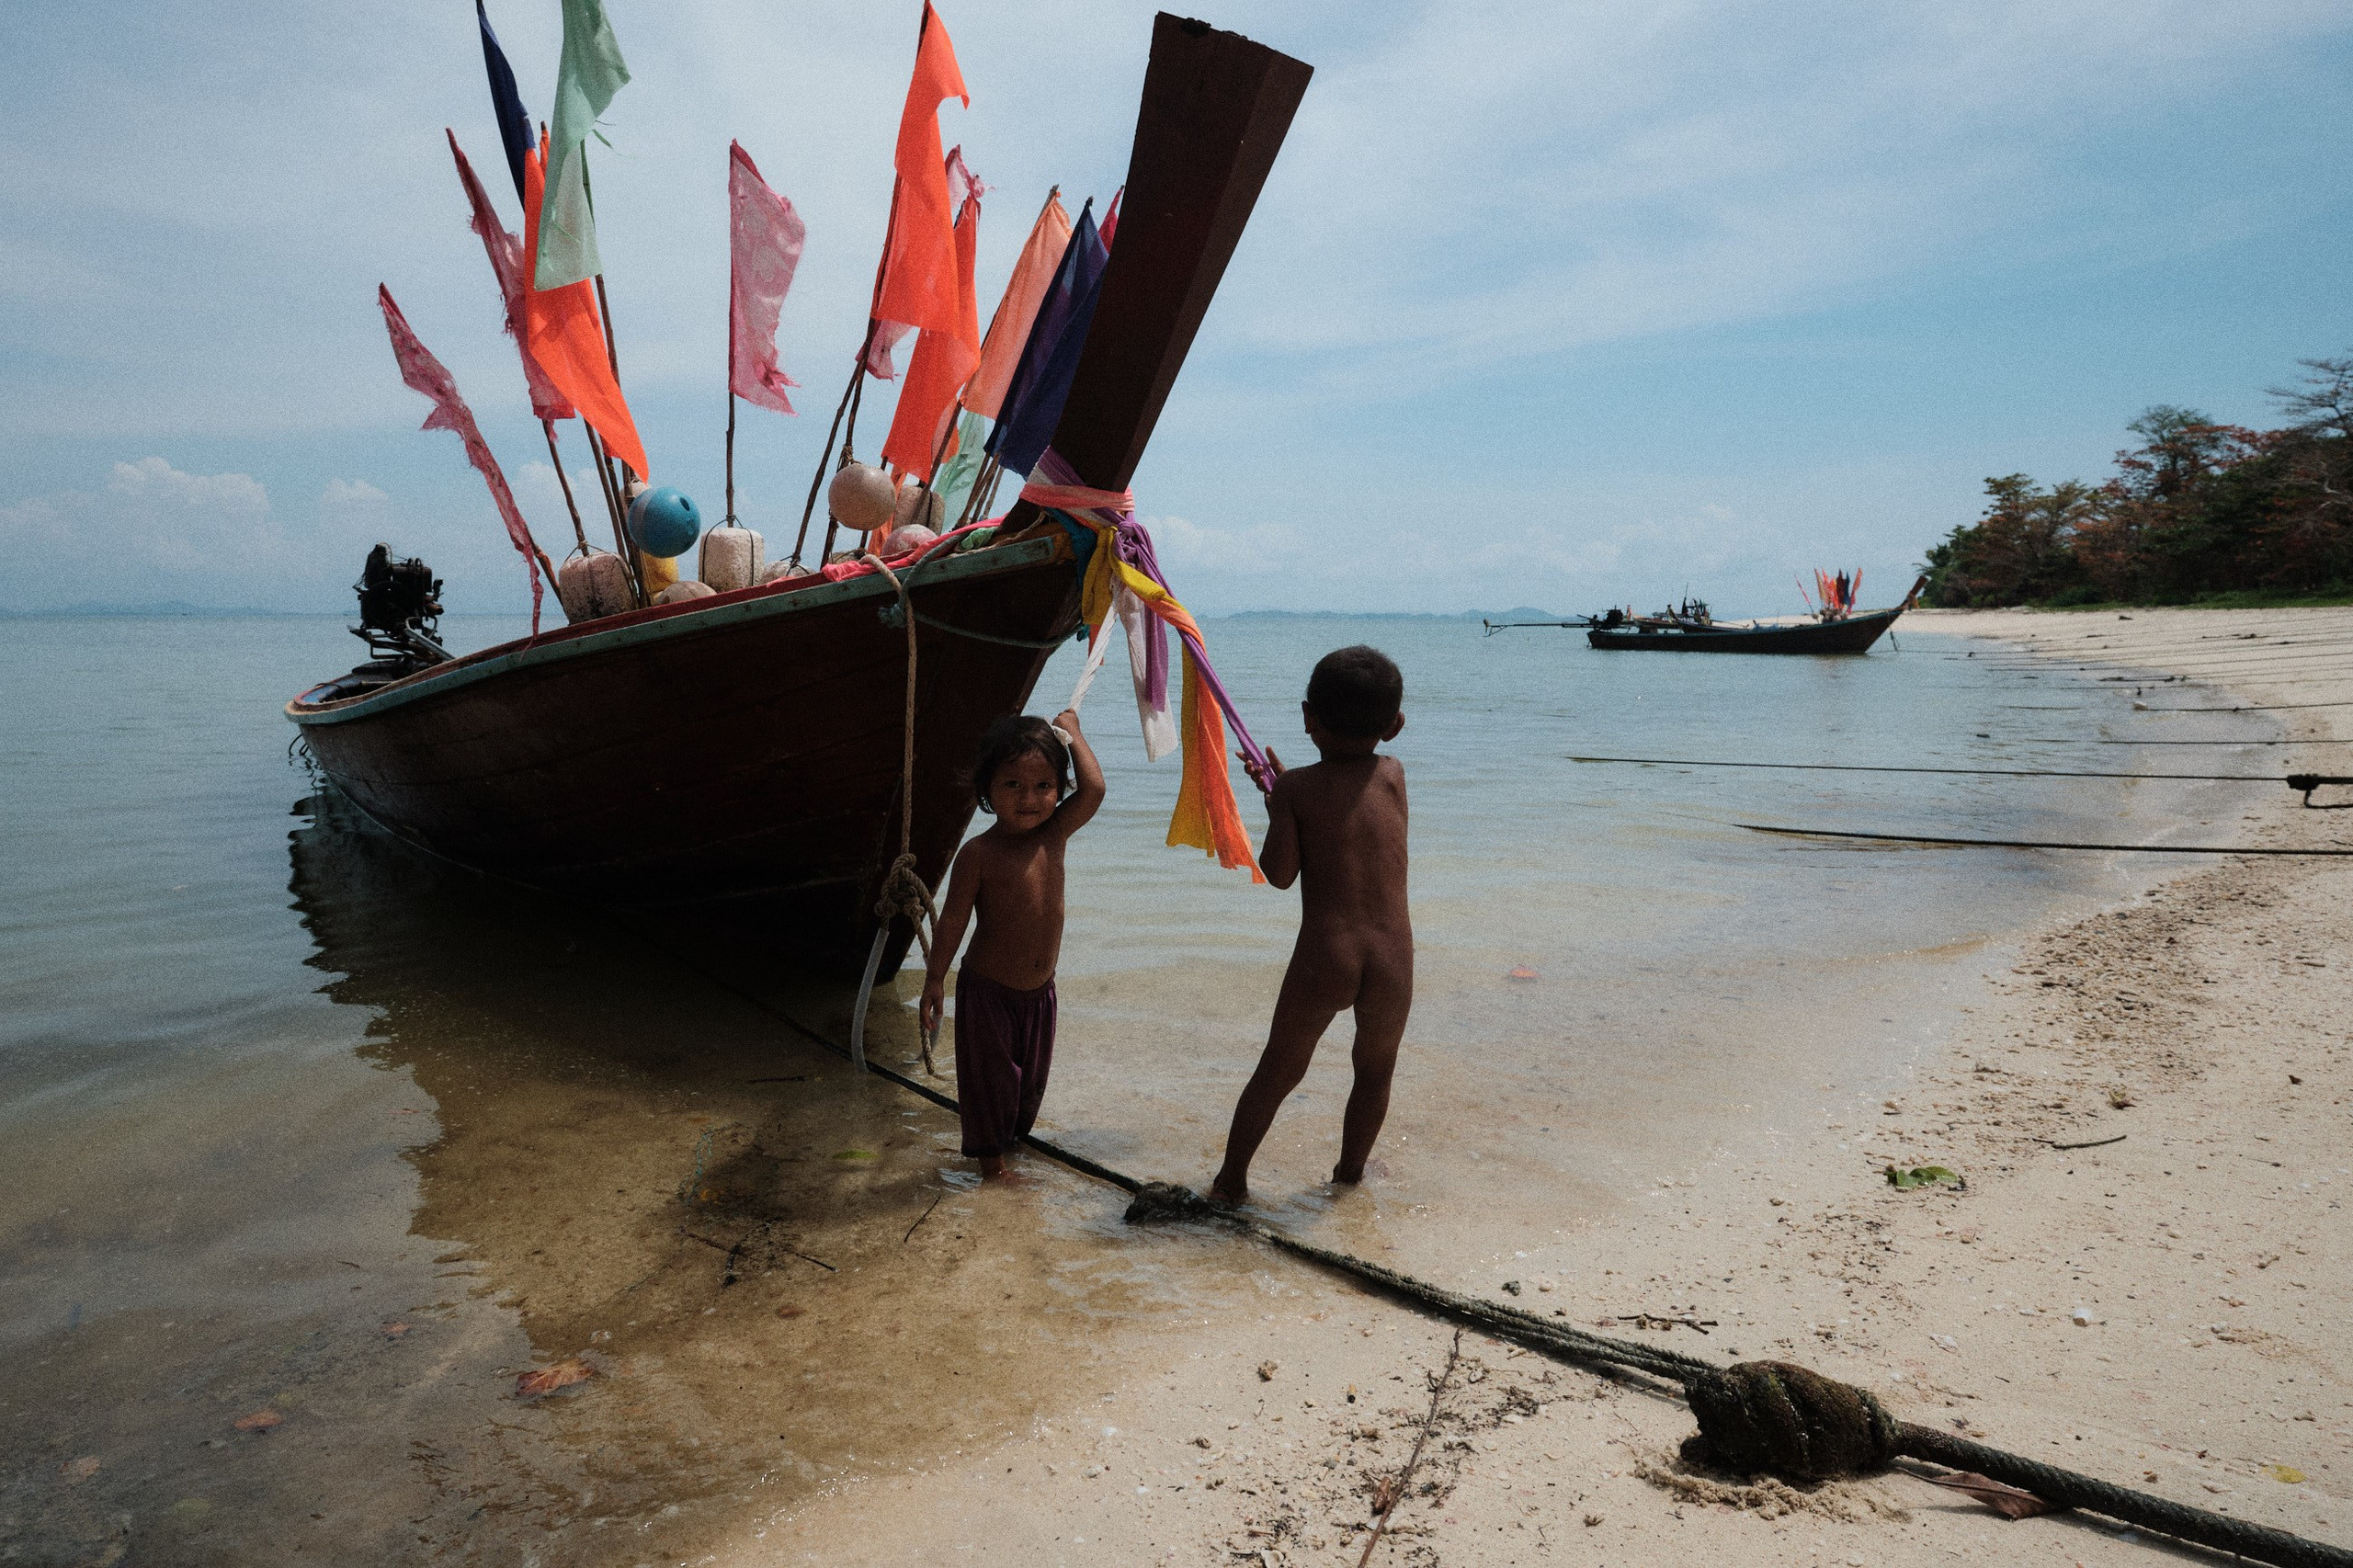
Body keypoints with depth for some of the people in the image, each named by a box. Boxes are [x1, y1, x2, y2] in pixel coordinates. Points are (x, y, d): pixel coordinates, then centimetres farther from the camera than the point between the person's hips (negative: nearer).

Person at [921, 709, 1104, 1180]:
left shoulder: (1054, 835, -7)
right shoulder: (979, 853, -18)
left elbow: (1093, 789, -20)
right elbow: (953, 918, -13)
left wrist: (1071, 733, -10)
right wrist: (935, 979, -12)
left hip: (1039, 989, 5)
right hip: (987, 988, -5)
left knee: (1032, 1073, 21)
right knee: (989, 1074, 9)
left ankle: (1017, 1131, 46)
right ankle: (989, 1150, 30)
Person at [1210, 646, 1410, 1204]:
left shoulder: (1296, 787, 0)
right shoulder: (1393, 776, 7)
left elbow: (1280, 874, -1)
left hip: (1321, 959, -1)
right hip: (1393, 961, 2)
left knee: (1277, 1072, 17)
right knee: (1374, 1073, 24)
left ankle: (1231, 1178, 26)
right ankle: (1349, 1173, 37)